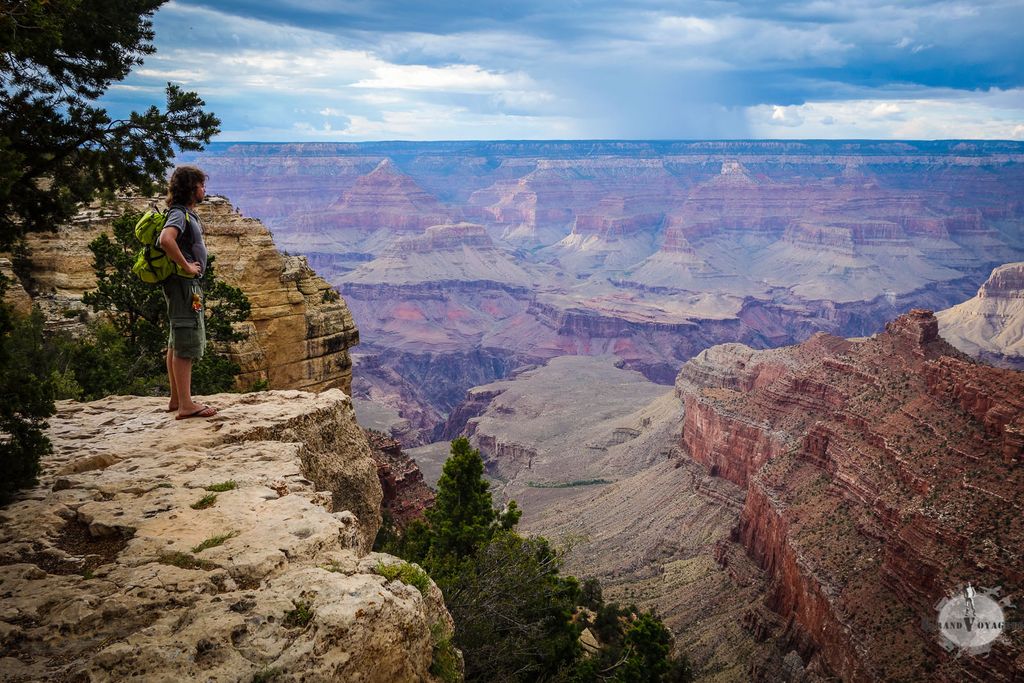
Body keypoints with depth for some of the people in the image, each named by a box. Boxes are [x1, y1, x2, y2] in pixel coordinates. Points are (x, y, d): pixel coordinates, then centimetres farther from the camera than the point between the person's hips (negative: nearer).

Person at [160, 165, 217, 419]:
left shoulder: (187, 214, 17)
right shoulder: (179, 214, -14)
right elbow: (166, 240, -34)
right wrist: (186, 266, -24)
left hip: (188, 285, 11)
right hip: (184, 284, -11)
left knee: (177, 344, 14)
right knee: (187, 344, -10)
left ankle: (176, 399, 23)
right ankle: (186, 405, -8)